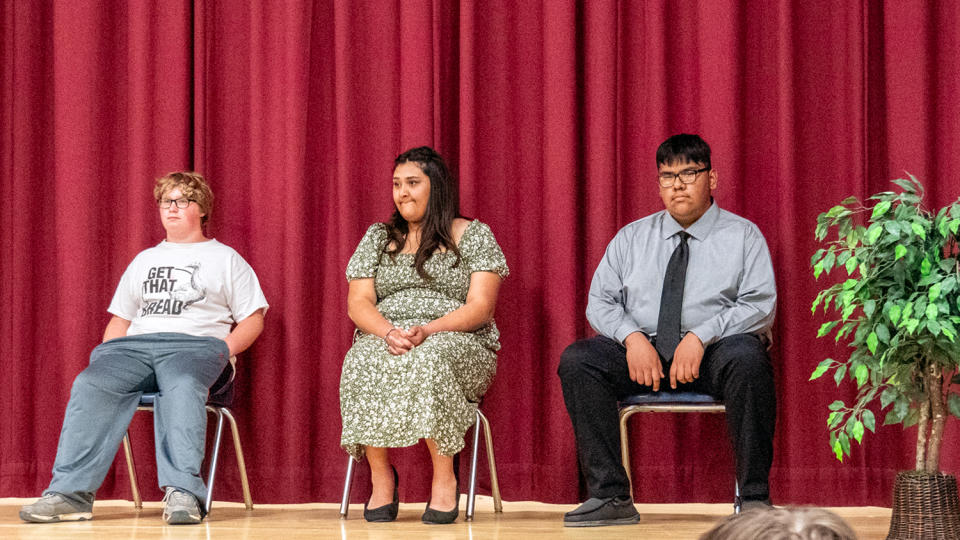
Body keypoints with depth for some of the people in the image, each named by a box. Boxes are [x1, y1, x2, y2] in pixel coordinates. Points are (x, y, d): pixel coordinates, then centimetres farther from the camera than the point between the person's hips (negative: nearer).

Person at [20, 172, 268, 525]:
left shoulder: (225, 259, 20)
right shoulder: (145, 260, 32)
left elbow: (253, 318, 13)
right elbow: (120, 317, 30)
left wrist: (224, 350, -7)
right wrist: (107, 352, 8)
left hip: (196, 344, -3)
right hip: (136, 346, 4)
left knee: (182, 386, -41)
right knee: (92, 384, -30)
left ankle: (183, 492, -54)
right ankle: (71, 492, -39)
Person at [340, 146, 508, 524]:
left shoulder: (473, 235, 8)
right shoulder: (377, 238, 18)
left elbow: (480, 307, -4)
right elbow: (358, 303, 7)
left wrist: (429, 330, -21)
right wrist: (389, 332, -16)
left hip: (459, 344, -2)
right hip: (383, 341, 3)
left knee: (431, 359, -41)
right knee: (362, 361, -35)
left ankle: (445, 478, -30)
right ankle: (380, 475, -23)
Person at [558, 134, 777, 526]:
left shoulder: (743, 236, 8)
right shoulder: (632, 237, 17)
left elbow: (760, 306, -4)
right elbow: (600, 301, 11)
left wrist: (701, 337, -19)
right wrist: (632, 337, -11)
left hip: (715, 353, -3)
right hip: (641, 350, 3)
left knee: (748, 358, -37)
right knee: (577, 360, -23)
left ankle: (754, 499, -29)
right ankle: (610, 497, -22)